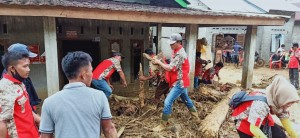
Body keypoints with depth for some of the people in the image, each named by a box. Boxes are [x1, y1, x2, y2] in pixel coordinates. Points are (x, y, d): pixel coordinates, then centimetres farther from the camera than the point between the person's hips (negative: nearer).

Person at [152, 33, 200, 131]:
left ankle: (163, 125, 1)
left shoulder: (180, 54, -22)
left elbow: (170, 68, -23)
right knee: (186, 99, 25)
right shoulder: (177, 52, 9)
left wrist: (158, 62, -13)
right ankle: (196, 117, 43)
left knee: (168, 102, -11)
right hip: (180, 82, 11)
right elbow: (172, 66, 11)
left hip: (179, 82, -11)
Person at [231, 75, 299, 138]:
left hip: (262, 119, 7)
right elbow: (253, 129, -39)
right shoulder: (261, 104, -40)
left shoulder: (279, 103, -17)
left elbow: (286, 121, -2)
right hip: (244, 120, -6)